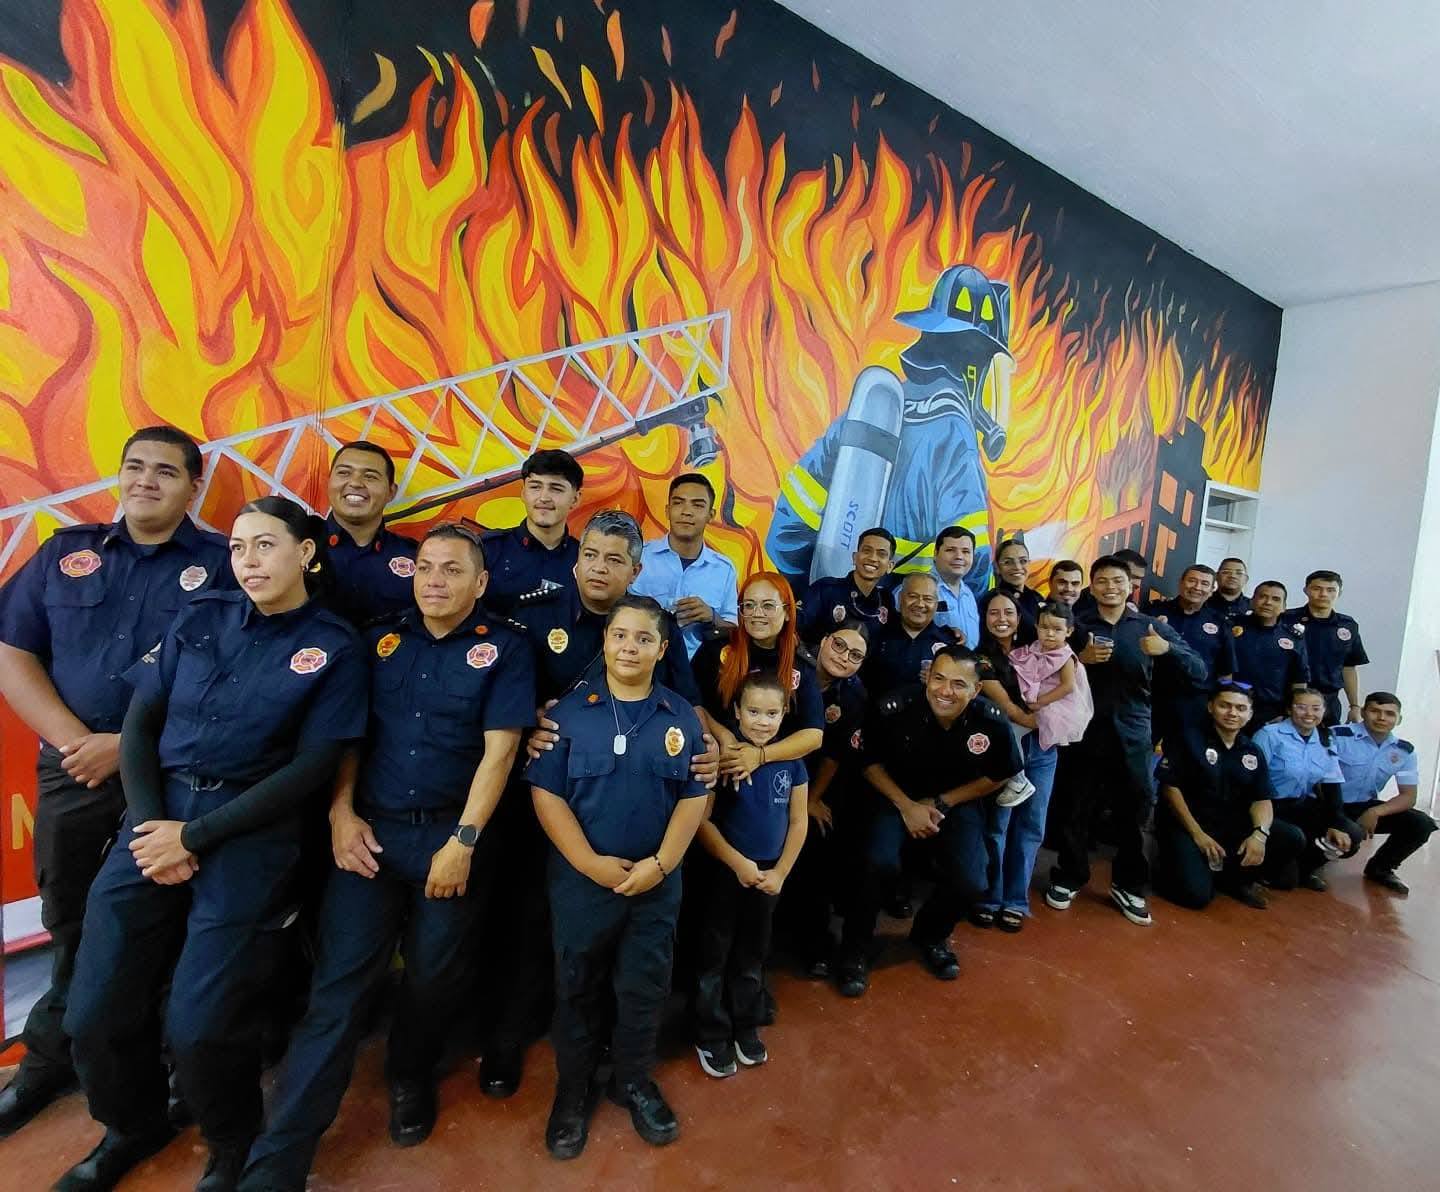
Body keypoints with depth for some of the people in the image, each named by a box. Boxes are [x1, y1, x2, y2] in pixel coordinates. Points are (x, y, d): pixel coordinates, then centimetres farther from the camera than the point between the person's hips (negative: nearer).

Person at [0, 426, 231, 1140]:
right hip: (71, 767, 3)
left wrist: (127, 746, -13)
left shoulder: (221, 565, -5)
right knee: (70, 921, 18)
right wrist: (75, 740, -9)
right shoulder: (65, 553, 7)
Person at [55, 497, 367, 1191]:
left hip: (253, 835, -4)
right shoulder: (198, 619, 7)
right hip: (155, 816, 4)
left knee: (201, 1023, -2)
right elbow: (139, 723, 8)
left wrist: (195, 838, -10)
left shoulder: (335, 647, -6)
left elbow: (312, 768, -9)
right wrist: (150, 825, -6)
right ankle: (133, 1128, 40)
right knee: (96, 1011, 7)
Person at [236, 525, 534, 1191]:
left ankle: (410, 1078, 41)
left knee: (434, 974, 12)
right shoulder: (380, 641, 6)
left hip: (454, 834, -1)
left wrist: (463, 841, -14)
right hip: (372, 831, 2)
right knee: (338, 983, 1)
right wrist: (341, 813, -4)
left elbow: (499, 749, -10)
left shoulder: (504, 649, -5)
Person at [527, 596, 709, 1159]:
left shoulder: (682, 716, -3)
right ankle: (573, 1088, 39)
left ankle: (634, 1080, 40)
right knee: (577, 987, 16)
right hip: (581, 879, -1)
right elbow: (546, 793, -10)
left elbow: (694, 796, -3)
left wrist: (661, 863, -12)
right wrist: (591, 862, -17)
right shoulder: (570, 710, -8)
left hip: (657, 881, 1)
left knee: (645, 987, 16)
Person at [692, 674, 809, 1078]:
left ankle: (746, 1028, 40)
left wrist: (780, 872, -4)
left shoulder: (791, 760, -7)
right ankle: (711, 1038, 29)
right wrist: (738, 863, -19)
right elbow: (702, 820, -18)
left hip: (769, 874, 4)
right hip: (723, 872, -4)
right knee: (714, 957, 10)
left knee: (753, 956, 21)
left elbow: (798, 821, 1)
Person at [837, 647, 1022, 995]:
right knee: (880, 864, -26)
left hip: (956, 801, 2)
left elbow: (998, 776, -1)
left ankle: (930, 936, 20)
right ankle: (855, 950, 2)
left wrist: (941, 804, -8)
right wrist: (907, 806, -15)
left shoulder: (992, 722, -20)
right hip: (895, 795, -2)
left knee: (970, 882, -16)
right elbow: (870, 762, -7)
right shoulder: (894, 709, -26)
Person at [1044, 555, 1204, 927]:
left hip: (1133, 733, 1)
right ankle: (1067, 878, 23)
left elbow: (1199, 672, -1)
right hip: (1087, 731, -1)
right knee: (1077, 810, 5)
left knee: (1136, 812, 7)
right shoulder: (1077, 624, 3)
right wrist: (1080, 659, -17)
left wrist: (1168, 648, -19)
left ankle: (1128, 886, 26)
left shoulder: (1151, 626, 5)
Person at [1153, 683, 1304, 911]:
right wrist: (1197, 834, -15)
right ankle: (1175, 864, 10)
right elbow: (1170, 787, -11)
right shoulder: (1189, 738, -7)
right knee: (1196, 893, -25)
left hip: (1232, 826, 6)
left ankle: (1234, 877, 4)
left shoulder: (1252, 752, 9)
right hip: (1185, 825, -6)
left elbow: (1262, 800, 3)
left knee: (1293, 839, -15)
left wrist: (1260, 833, -19)